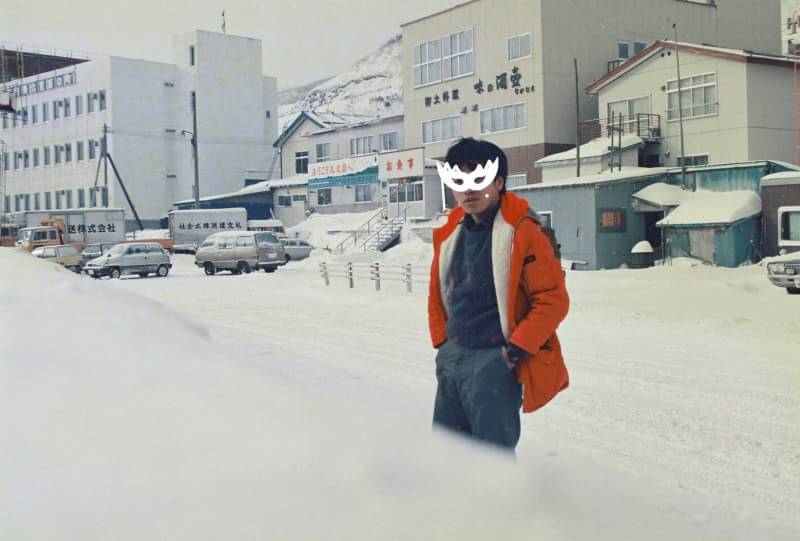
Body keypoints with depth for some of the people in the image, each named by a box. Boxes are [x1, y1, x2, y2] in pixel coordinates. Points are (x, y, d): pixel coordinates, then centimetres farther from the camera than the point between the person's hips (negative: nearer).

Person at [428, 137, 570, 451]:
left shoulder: (524, 231, -13)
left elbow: (553, 300, -14)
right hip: (453, 356, 8)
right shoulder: (450, 232, 9)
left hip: (496, 359, -7)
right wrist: (441, 342, 13)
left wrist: (516, 350, -15)